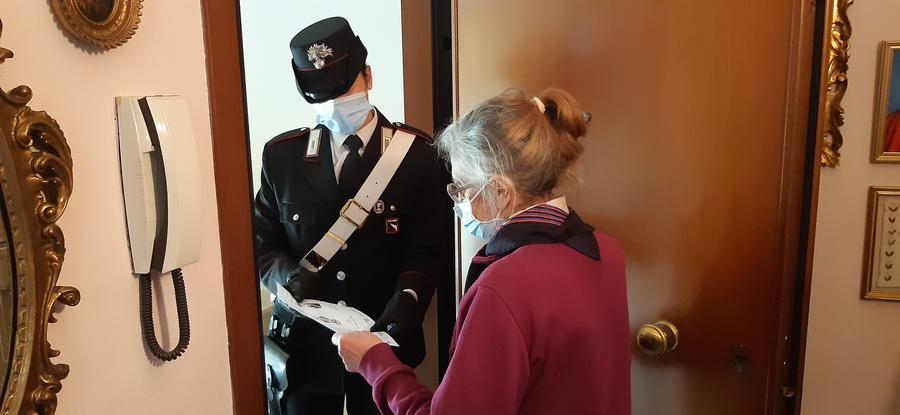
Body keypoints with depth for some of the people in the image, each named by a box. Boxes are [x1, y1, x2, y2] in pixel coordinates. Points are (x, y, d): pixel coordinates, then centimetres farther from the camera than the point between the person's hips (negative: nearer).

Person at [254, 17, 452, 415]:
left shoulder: (417, 153, -5)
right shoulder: (280, 154, 1)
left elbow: (430, 248, -7)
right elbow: (261, 244, 5)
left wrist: (407, 300, -24)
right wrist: (288, 275, -15)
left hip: (383, 337, -1)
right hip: (304, 341, 2)